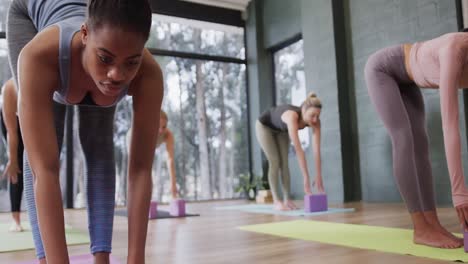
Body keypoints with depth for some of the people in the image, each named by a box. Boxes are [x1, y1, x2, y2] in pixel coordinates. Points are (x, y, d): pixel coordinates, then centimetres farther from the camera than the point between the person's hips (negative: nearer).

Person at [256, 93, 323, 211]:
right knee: (275, 162, -12)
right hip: (264, 125, -5)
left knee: (284, 162, -3)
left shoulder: (315, 121, -30)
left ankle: (287, 200, 1)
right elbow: (298, 150, -52)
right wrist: (306, 178, -52)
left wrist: (319, 177, -37)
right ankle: (276, 201, -6)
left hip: (280, 129, 5)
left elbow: (317, 150, -33)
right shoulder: (292, 117, -48)